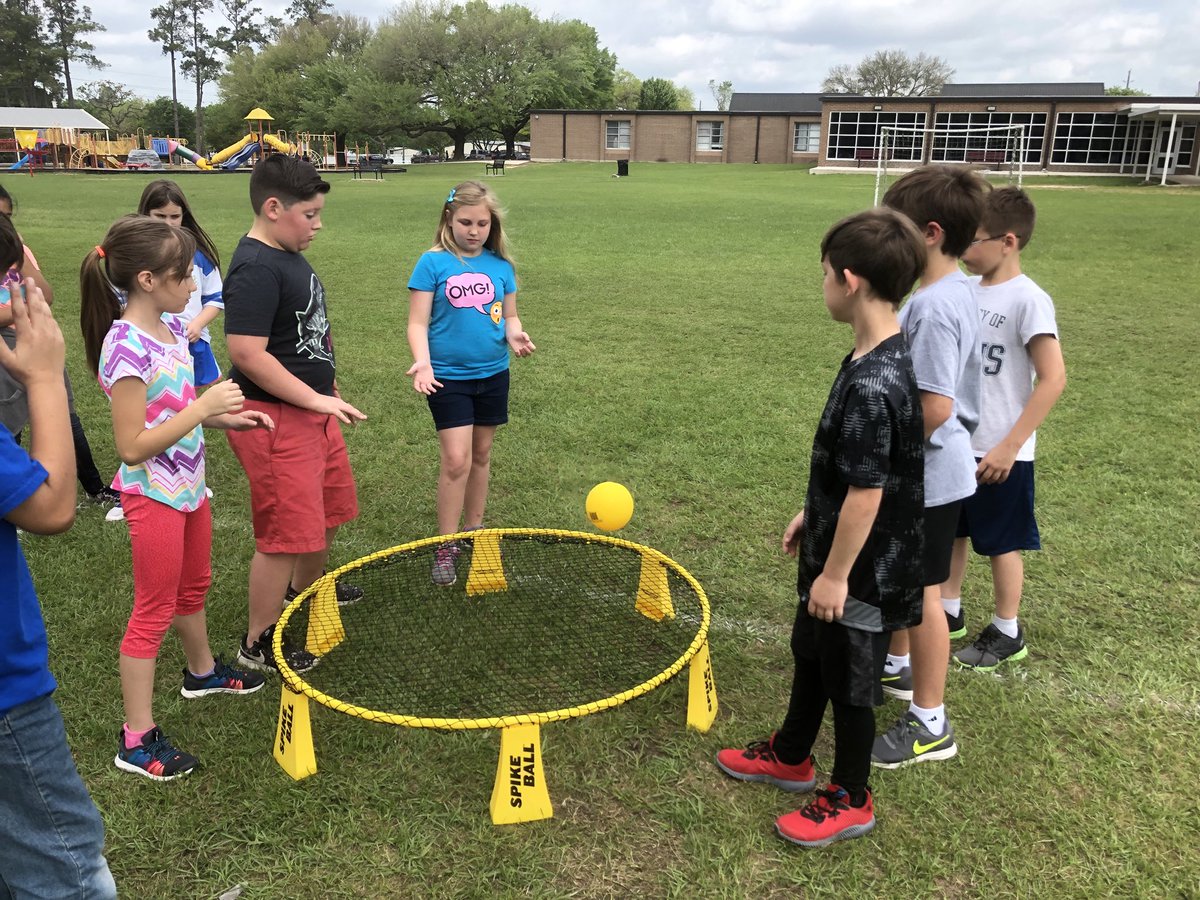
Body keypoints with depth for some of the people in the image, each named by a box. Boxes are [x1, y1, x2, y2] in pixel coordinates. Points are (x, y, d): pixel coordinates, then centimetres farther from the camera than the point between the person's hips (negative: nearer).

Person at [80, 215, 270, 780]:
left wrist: (227, 417, 1)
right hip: (153, 494, -8)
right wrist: (204, 407, -27)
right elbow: (133, 447, -25)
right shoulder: (126, 347, -25)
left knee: (193, 585, 26)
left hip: (188, 484, 8)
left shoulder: (172, 326, 2)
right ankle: (136, 739, 17)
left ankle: (202, 671, 50)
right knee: (154, 610, 3)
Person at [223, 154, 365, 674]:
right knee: (286, 534, -2)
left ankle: (305, 586, 50)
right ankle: (258, 642, 15)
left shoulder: (289, 256, 9)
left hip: (312, 409, 10)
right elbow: (247, 353, -28)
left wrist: (327, 388, 22)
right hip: (276, 418, -10)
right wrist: (317, 399, -25)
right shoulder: (255, 270, -22)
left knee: (331, 508, 25)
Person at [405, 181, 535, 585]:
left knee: (481, 453, 15)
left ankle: (474, 530, 31)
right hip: (448, 376, -4)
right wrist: (422, 362, -25)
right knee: (456, 460, -8)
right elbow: (418, 322, -8)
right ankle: (445, 548, 5)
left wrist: (515, 335, -12)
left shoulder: (500, 265, 4)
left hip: (493, 374, 4)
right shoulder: (433, 263, -7)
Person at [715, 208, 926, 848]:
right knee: (811, 654, 25)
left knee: (849, 681, 10)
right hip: (835, 549, 9)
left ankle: (850, 800, 32)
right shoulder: (881, 357, 1)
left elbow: (867, 493, -26)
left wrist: (836, 574, -18)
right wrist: (812, 513, 19)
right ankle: (790, 756, 47)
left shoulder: (874, 385, -31)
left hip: (862, 570, -9)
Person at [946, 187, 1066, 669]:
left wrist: (1009, 447, -21)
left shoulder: (1028, 300, -17)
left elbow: (1053, 379, -19)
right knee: (949, 531, 17)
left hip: (998, 452, -6)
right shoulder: (967, 291, 3)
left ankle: (1007, 634, 26)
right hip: (953, 443, 6)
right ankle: (948, 613, 34)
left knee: (1001, 542, 9)